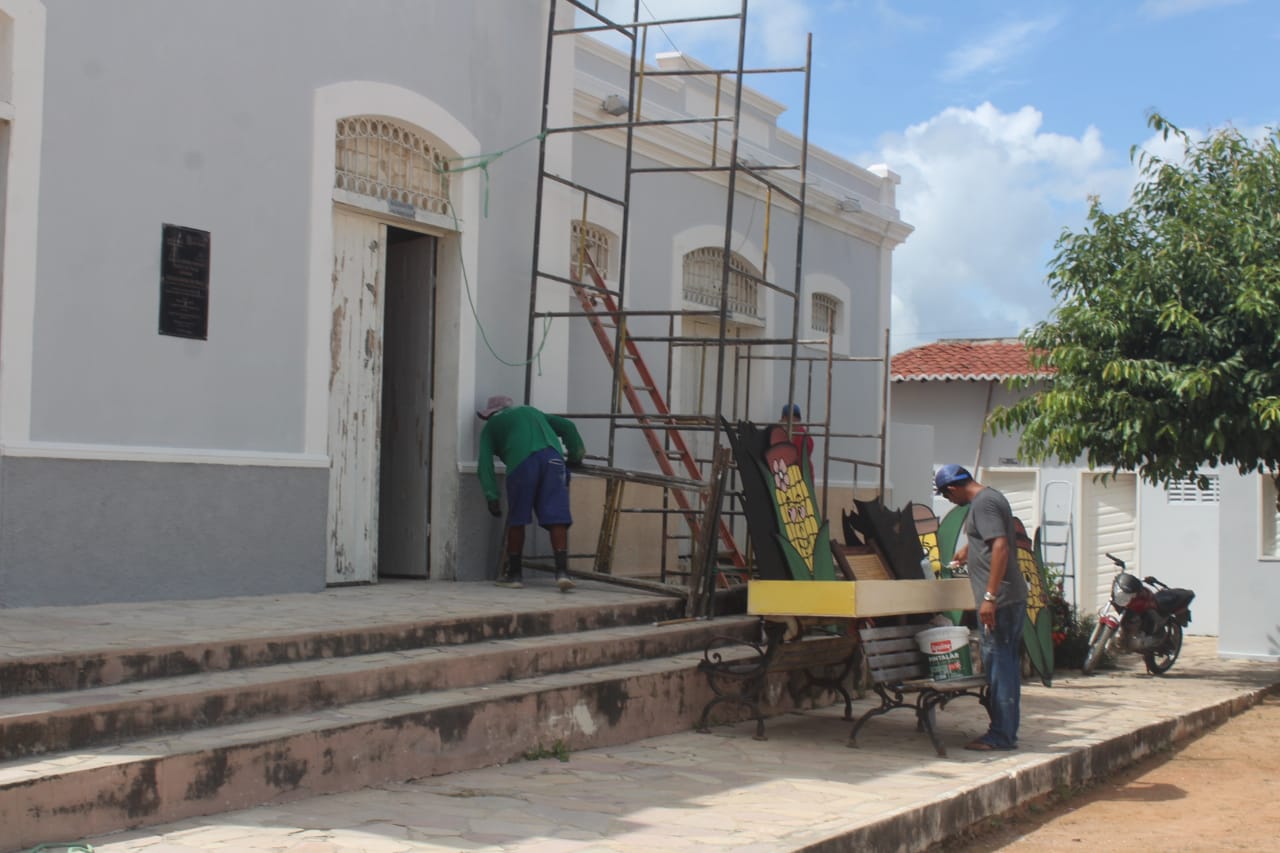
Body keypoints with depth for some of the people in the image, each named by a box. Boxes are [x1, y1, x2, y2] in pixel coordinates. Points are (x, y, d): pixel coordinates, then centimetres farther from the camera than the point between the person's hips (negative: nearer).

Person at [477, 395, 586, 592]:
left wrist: (491, 497, 7)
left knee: (516, 520, 11)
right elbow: (567, 426, 27)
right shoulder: (531, 411, 37)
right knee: (557, 518, -2)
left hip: (521, 461, -2)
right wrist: (575, 455, 35)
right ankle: (562, 571, -15)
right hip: (552, 457, 3)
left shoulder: (490, 426, 25)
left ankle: (514, 573, 18)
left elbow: (485, 464, 11)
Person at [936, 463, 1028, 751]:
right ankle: (1008, 732, 18)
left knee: (997, 663, -6)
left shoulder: (983, 503, -14)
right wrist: (968, 549, 54)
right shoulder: (992, 497, 17)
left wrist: (989, 597, -26)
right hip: (1014, 597, 10)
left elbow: (1001, 547, -24)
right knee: (1008, 664, 12)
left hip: (999, 600, -10)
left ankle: (1000, 735, -3)